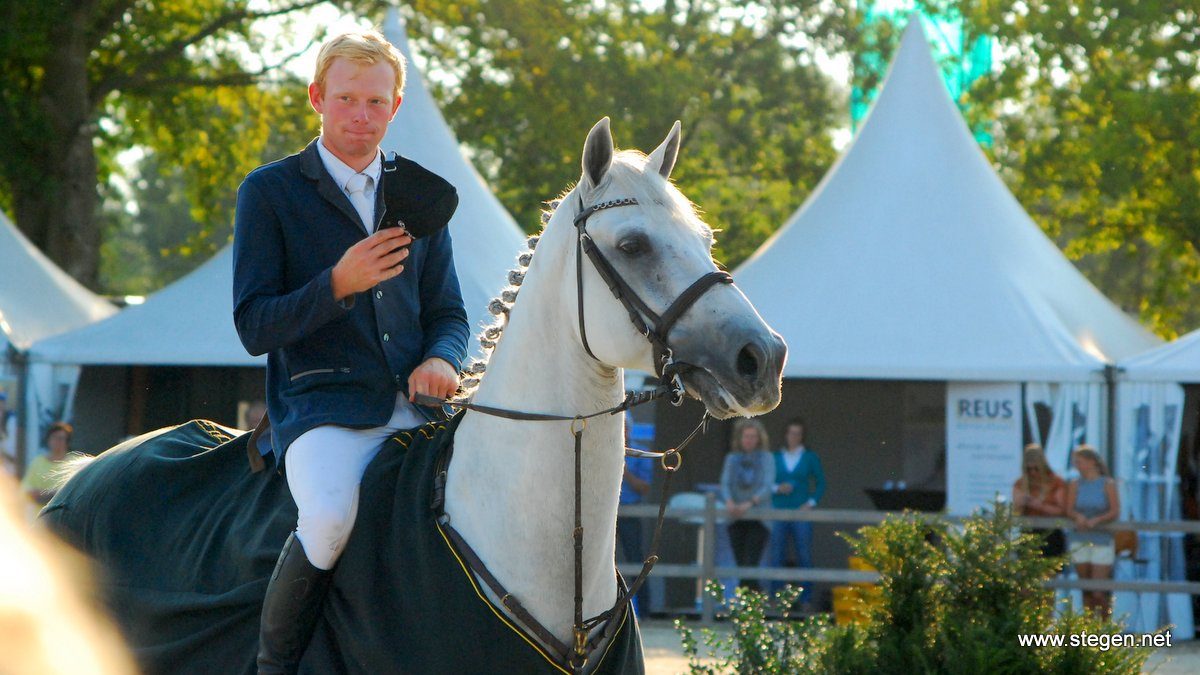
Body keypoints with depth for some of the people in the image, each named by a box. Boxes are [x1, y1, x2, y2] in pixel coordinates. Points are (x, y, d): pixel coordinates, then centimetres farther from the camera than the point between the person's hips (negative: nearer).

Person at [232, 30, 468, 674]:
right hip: (320, 407, -4)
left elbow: (448, 312, 21)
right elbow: (254, 328, -1)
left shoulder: (422, 197, 19)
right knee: (330, 515, -35)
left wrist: (440, 359, -4)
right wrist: (337, 285, -17)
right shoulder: (270, 191, 5)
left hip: (417, 406, 4)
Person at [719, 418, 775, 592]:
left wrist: (750, 503, -28)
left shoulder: (766, 458, -1)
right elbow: (725, 484, -3)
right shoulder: (732, 458, 8)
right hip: (736, 520, 4)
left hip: (758, 518, -4)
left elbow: (767, 487, -13)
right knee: (741, 567, 5)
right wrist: (729, 502, -24)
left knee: (749, 567, -14)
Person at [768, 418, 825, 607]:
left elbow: (821, 483, 8)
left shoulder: (810, 458, 7)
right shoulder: (775, 457, 9)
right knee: (777, 556, -1)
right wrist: (777, 488, -9)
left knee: (804, 556, -4)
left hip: (801, 513, -1)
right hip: (779, 512, 1)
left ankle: (805, 599, -1)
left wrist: (811, 503, -5)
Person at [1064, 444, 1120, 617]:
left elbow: (1115, 512, -8)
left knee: (1098, 593, -9)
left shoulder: (1108, 484, -1)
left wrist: (1096, 520, -24)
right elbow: (1069, 510, 0)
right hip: (1080, 542, 3)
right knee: (1086, 591, 6)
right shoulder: (1075, 485, 8)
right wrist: (1078, 517, -22)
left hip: (1102, 542, -3)